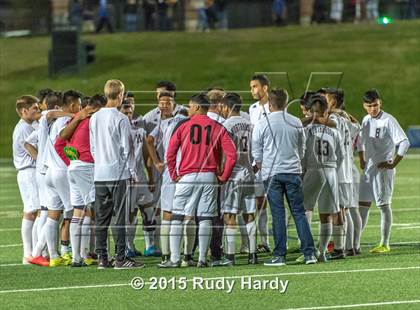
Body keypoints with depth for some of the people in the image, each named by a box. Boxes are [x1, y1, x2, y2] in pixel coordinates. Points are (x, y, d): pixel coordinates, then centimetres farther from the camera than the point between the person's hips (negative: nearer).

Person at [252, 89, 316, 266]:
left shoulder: (262, 124, -4)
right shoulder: (296, 123, 5)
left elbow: (256, 152, 2)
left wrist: (261, 167, 17)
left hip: (271, 173, -2)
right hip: (293, 172, 2)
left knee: (278, 214, -1)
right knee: (299, 213, 5)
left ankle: (279, 255, -2)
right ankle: (309, 253, 0)